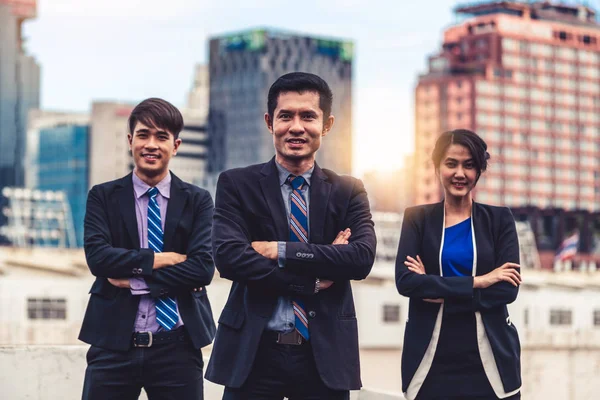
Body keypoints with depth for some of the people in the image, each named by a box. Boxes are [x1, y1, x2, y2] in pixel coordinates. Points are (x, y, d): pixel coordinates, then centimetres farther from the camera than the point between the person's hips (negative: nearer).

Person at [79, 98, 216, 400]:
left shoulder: (198, 201, 6)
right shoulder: (102, 197, 7)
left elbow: (204, 268, -7)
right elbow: (97, 257, -8)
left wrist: (135, 280, -10)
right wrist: (159, 259, -12)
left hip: (177, 348, 0)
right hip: (114, 343, 0)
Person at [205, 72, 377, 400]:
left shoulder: (348, 191, 7)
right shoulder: (236, 185, 3)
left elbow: (362, 258, -8)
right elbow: (228, 256, -12)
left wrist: (281, 251, -14)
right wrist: (313, 280, -11)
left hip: (325, 354, 1)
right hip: (255, 353, -1)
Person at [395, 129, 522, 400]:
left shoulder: (499, 219, 5)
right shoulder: (417, 218, 5)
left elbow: (508, 289, -6)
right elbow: (405, 281, -9)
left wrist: (441, 293, -12)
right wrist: (477, 282, -12)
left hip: (489, 354, 0)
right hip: (432, 356, 0)